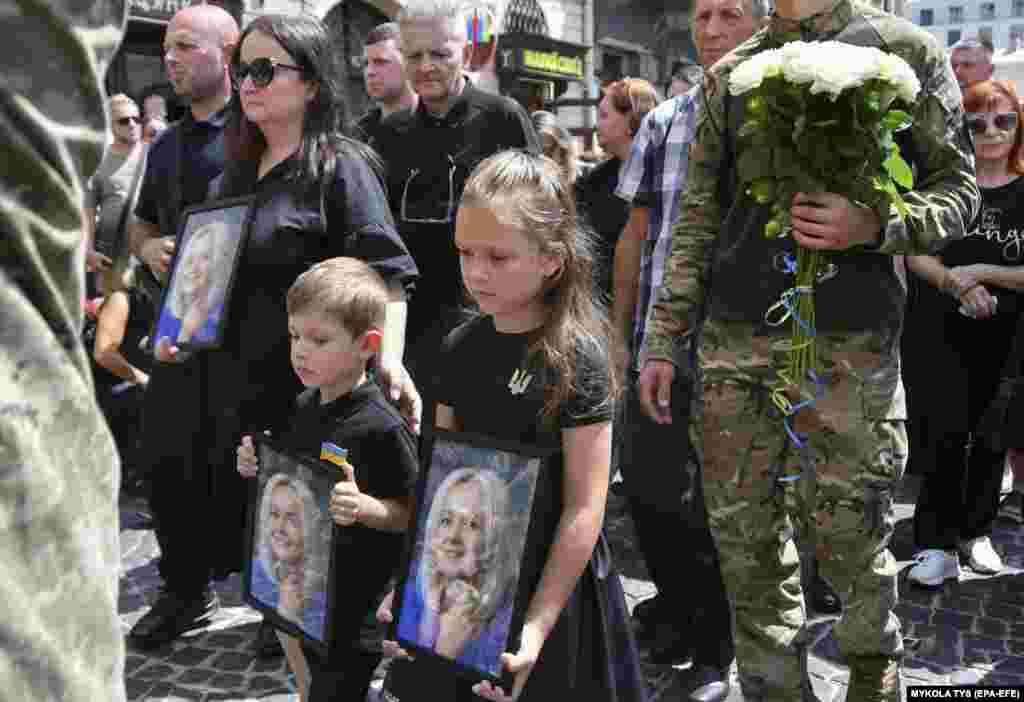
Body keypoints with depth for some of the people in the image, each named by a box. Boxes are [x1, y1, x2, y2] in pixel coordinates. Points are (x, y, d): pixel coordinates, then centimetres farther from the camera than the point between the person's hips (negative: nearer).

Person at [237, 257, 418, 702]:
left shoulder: (381, 427, -23)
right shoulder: (305, 405, 1)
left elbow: (411, 513, -16)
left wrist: (362, 507, -33)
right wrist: (260, 468, -3)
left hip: (352, 613, -7)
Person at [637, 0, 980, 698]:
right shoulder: (730, 74, 14)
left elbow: (959, 188, 5)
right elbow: (698, 219, 12)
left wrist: (874, 225, -16)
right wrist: (663, 340, 7)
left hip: (852, 343, -3)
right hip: (735, 339, 3)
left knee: (847, 533, 1)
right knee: (745, 536, 6)